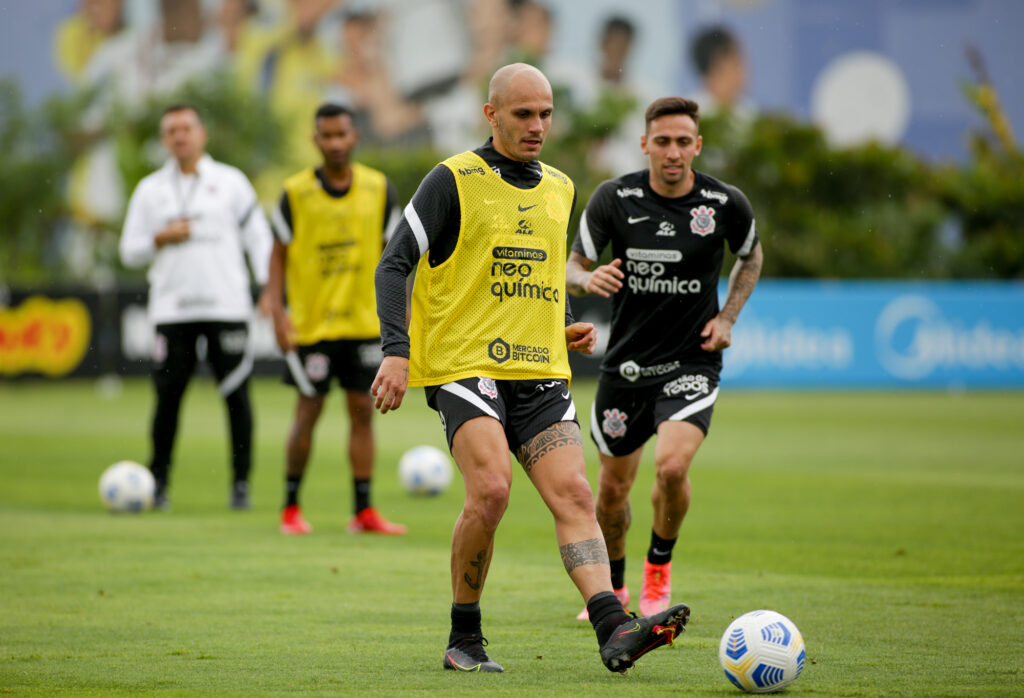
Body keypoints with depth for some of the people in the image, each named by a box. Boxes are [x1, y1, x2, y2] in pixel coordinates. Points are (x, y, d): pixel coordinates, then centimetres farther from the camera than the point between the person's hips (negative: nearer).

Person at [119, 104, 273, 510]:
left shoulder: (230, 182, 8)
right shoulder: (149, 190, 12)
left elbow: (258, 236, 7)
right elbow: (129, 252, 12)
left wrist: (268, 285, -5)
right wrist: (161, 239, -7)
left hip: (227, 305, -1)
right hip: (171, 309, 1)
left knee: (237, 394, -4)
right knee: (168, 396, -2)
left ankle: (241, 482, 4)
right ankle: (158, 482, 8)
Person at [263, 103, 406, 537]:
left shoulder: (378, 189, 1)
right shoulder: (296, 193, -6)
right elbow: (279, 254, 0)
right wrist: (277, 312, -8)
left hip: (364, 322, 2)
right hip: (310, 324, -2)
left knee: (361, 411, 3)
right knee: (308, 412, 0)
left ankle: (364, 512, 7)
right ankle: (291, 508, 14)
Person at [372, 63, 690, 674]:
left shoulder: (560, 190, 17)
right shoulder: (454, 181, -2)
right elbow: (395, 264, -3)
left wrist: (567, 329, 11)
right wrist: (396, 351, -14)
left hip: (540, 372, 6)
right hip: (464, 365, -6)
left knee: (573, 494, -10)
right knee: (492, 489, -22)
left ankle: (615, 631, -22)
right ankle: (465, 639, -6)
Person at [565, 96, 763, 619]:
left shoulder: (726, 204, -7)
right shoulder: (614, 198, -9)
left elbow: (750, 256, 14)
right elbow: (572, 267, -1)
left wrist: (727, 316, 1)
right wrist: (588, 279, -25)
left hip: (691, 362, -1)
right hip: (626, 361, 2)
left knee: (672, 467, -23)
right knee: (613, 487, 10)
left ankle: (659, 569, 4)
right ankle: (613, 586, 36)